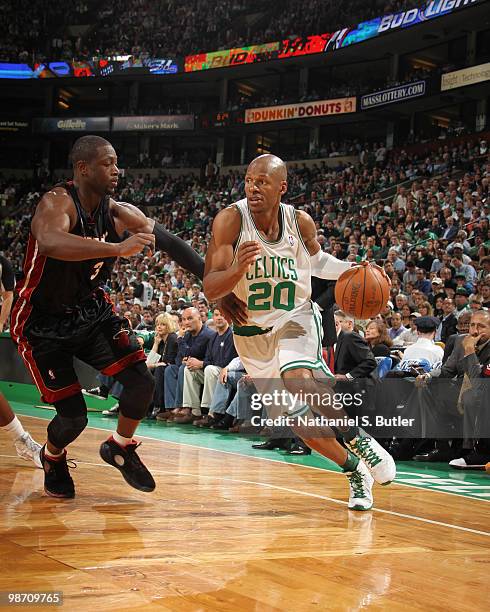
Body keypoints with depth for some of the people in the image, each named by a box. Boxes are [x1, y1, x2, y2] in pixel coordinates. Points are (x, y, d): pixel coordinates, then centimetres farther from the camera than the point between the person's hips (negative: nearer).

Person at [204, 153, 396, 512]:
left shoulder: (301, 222, -11)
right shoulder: (231, 220, -20)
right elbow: (210, 290, -24)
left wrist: (352, 270, -6)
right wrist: (239, 268, -44)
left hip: (296, 318, -1)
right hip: (252, 330, 1)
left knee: (300, 380, -31)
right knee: (299, 418, 4)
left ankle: (358, 438, -9)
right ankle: (354, 469, 25)